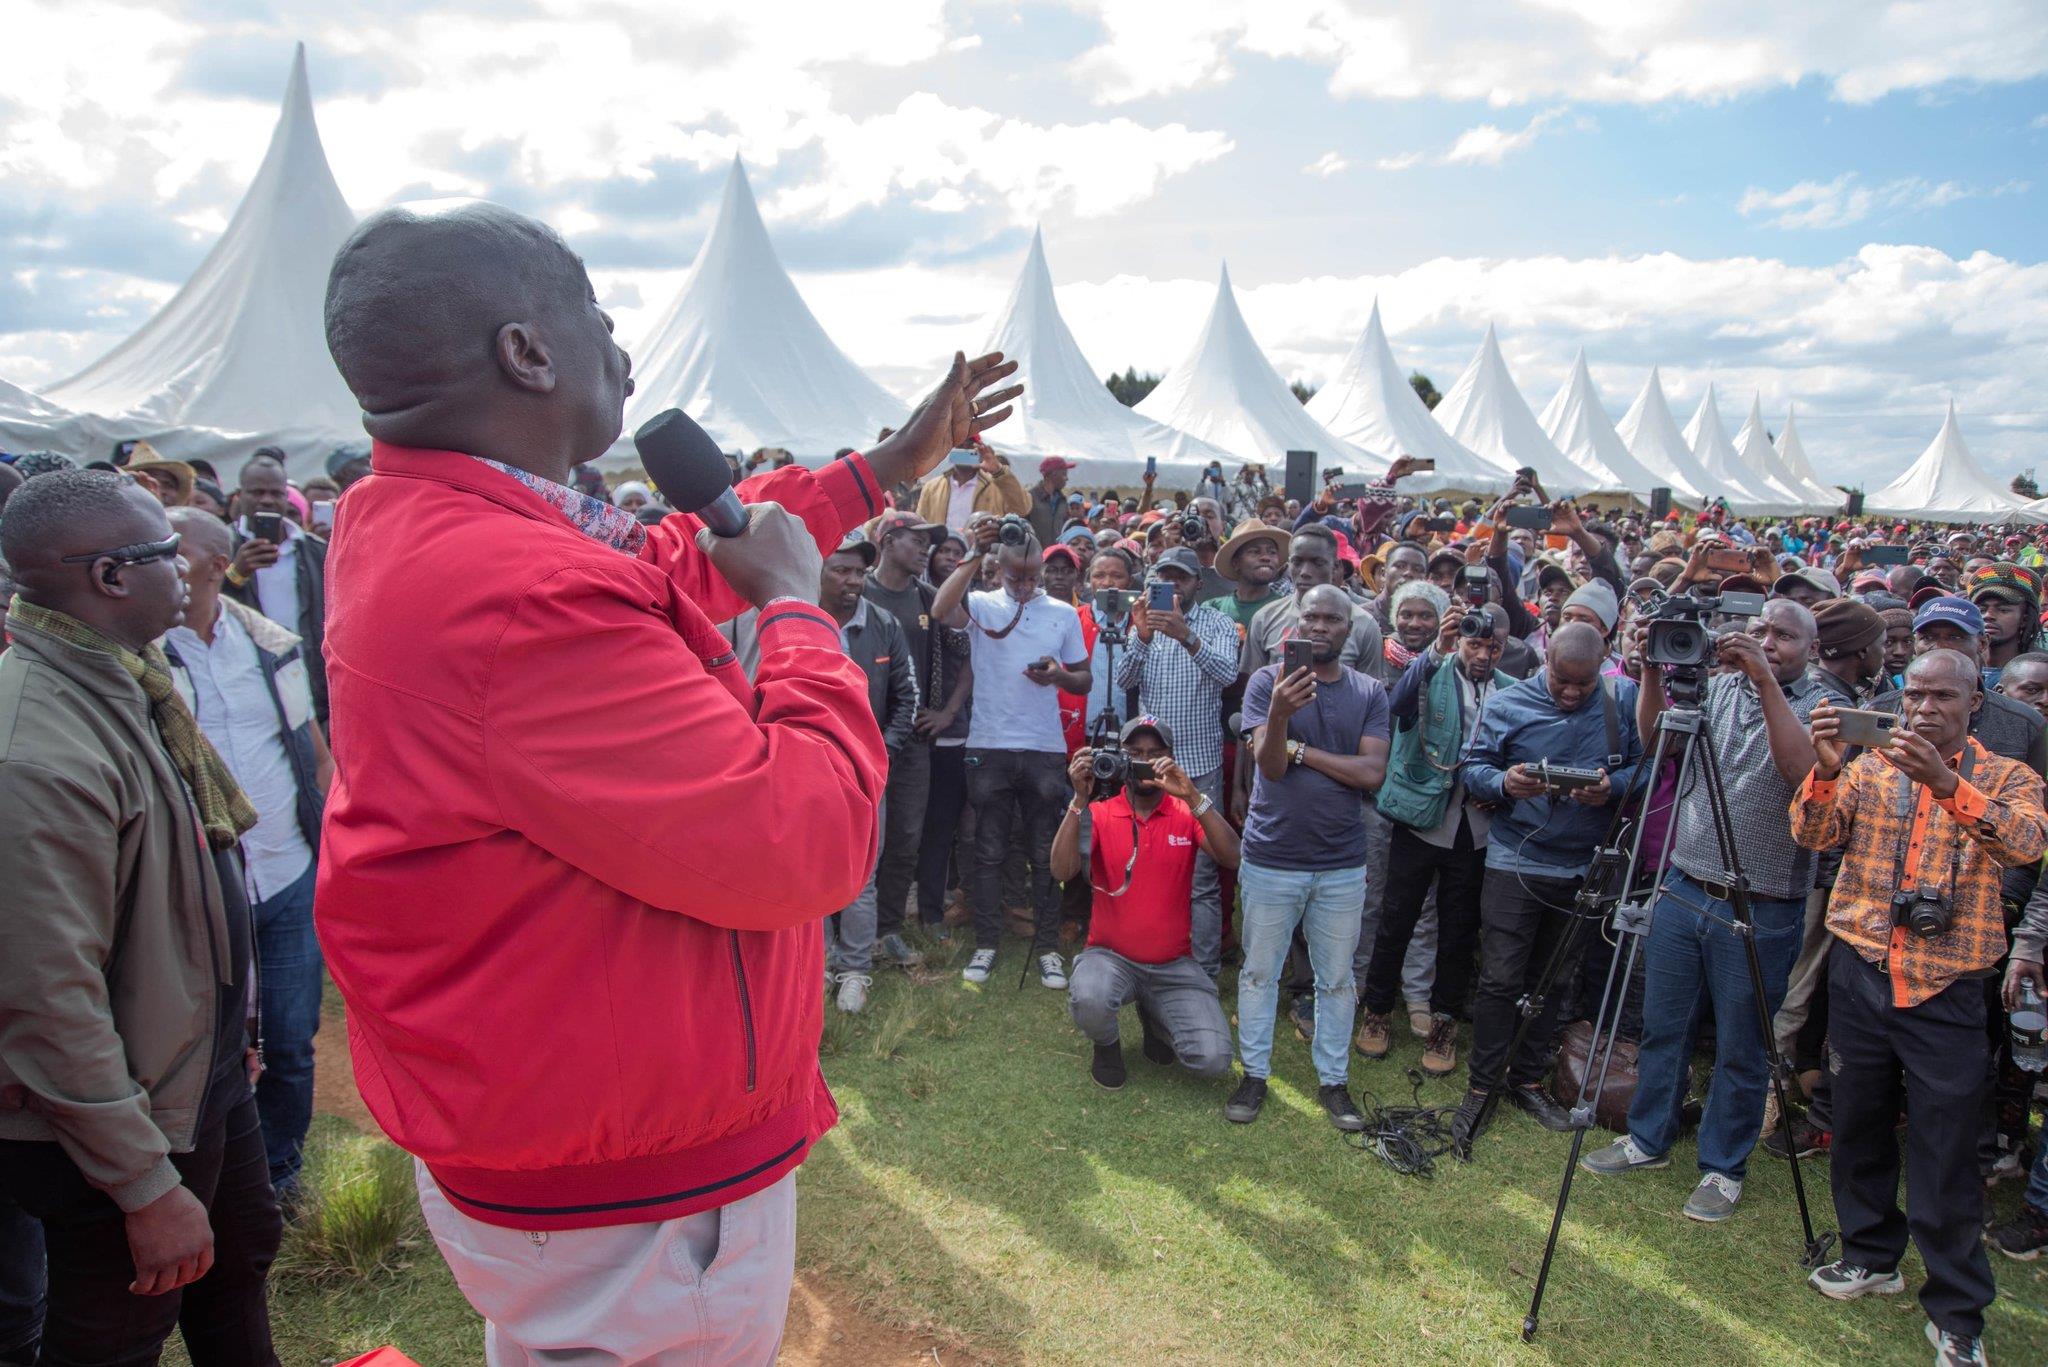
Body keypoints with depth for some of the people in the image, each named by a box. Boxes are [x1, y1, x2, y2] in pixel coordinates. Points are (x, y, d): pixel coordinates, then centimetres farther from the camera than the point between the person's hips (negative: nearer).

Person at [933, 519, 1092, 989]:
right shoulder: (981, 605, 1)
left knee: (1045, 853, 6)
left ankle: (1047, 947, 17)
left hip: (1046, 749, 1)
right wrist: (976, 554, -23)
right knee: (989, 851, 7)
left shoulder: (1064, 614, 7)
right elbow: (941, 609, -22)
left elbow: (1085, 680, 11)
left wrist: (1059, 675, -11)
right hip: (989, 747, -1)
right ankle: (986, 943, 19)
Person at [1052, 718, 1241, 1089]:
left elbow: (1232, 858, -19)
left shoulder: (1187, 814, 0)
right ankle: (1107, 1044, 4)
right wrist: (1080, 799, -27)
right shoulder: (1099, 814, -2)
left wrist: (1192, 796, -29)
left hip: (1174, 964, 2)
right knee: (1088, 999, -36)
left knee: (1213, 1059, -16)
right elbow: (1062, 871, -17)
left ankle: (1154, 1017, 19)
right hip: (1110, 956, -1)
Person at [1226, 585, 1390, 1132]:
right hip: (1271, 858, -2)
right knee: (1259, 972, 9)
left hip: (1342, 863, 2)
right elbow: (1270, 766, -14)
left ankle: (1333, 1081, 26)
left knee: (1337, 978, 12)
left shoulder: (1370, 693, 2)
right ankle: (1254, 1075, 24)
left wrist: (1299, 749, -12)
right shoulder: (1268, 682, -5)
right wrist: (1280, 714, -33)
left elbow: (1372, 773, -9)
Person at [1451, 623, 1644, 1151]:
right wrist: (1504, 783, -24)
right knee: (1500, 979, -4)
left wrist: (1612, 786, -19)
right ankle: (1481, 1087, 10)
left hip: (1584, 866, 3)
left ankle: (1527, 1078, 29)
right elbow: (1473, 767, -3)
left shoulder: (1623, 699, -1)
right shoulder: (1507, 704, -6)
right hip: (1515, 861, -2)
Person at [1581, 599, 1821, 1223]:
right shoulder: (1715, 689, 7)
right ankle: (1649, 1138, 31)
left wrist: (1767, 682, -27)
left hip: (1761, 909, -3)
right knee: (1662, 1026, 14)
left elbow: (1804, 771, -24)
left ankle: (1724, 1167, 26)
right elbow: (1652, 738, -3)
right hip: (1684, 888, 4)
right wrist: (1654, 669, -16)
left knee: (1740, 1049, 9)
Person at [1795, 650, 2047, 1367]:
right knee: (1859, 1124, 12)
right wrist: (1826, 770, -24)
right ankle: (1872, 1256, 31)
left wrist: (1947, 782, -34)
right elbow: (1815, 834, -6)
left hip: (1945, 988, -2)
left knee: (1946, 1150, 0)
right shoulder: (1870, 767, 8)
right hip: (1860, 974, 3)